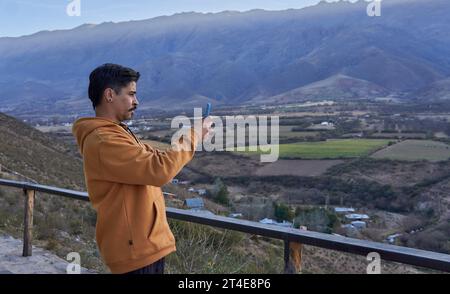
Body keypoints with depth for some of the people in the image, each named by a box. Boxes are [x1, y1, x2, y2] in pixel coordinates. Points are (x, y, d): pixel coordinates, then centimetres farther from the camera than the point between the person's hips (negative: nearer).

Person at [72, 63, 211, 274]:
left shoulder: (115, 133, 13)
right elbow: (159, 170, -27)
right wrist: (192, 137, -15)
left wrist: (192, 137, 6)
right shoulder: (103, 141, -21)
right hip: (134, 249, -10)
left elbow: (153, 160, 17)